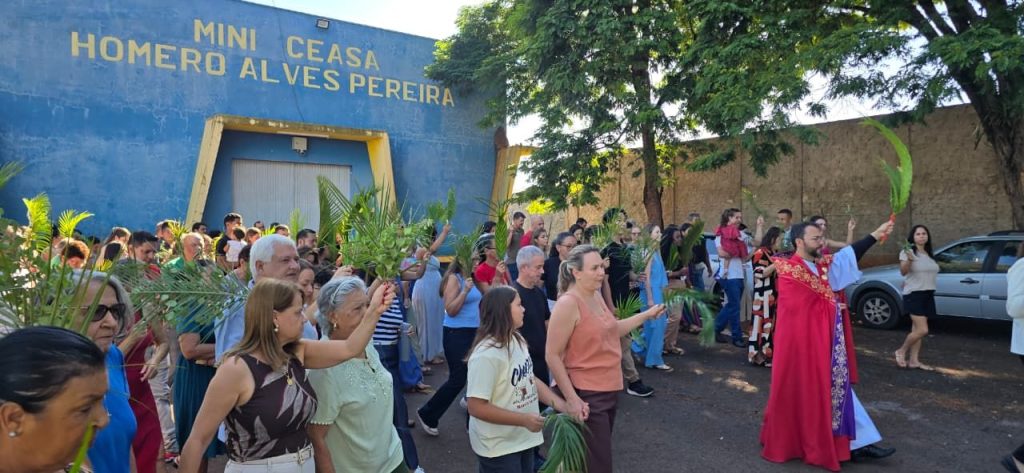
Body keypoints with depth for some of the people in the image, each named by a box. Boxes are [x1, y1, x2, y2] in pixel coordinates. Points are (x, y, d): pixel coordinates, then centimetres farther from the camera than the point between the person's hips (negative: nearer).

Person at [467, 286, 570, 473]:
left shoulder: (517, 340, 0)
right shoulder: (486, 354, -27)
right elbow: (476, 407, -26)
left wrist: (564, 406, 0)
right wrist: (524, 420, -25)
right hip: (498, 448, -8)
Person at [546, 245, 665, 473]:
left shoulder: (596, 296, 5)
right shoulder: (568, 303, -21)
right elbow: (552, 356, -21)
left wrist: (646, 315, 18)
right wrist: (571, 399, -22)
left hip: (609, 390, 9)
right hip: (586, 396, -9)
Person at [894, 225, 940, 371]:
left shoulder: (929, 254, 14)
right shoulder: (908, 252, -10)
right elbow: (903, 272, -24)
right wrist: (908, 260, -42)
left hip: (928, 295, 7)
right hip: (914, 295, -7)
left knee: (917, 329, 8)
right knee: (922, 330, -14)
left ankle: (914, 360, 12)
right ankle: (901, 351, 5)